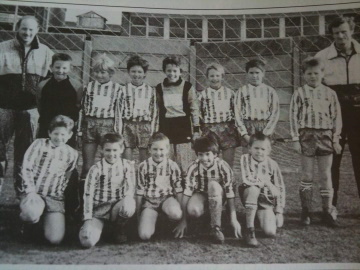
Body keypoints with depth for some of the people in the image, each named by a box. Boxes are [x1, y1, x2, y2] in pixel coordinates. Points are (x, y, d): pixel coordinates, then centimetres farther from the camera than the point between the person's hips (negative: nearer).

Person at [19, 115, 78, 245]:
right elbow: (26, 168, -3)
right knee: (32, 214, -37)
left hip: (55, 198, 2)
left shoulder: (72, 154, 7)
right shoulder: (39, 144, 2)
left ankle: (47, 220, 19)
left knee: (55, 239, -15)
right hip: (33, 193, -1)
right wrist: (31, 192, -14)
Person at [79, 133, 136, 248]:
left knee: (128, 207, -37)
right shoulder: (96, 169, -6)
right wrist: (88, 219, -13)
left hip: (117, 206, 1)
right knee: (87, 241, -25)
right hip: (98, 209, -1)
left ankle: (119, 229, -1)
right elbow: (88, 194, -6)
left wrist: (127, 200, -21)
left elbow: (131, 188, 0)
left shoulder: (127, 166, -1)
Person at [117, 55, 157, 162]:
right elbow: (119, 110, 5)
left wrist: (152, 131, 0)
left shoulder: (151, 90, 8)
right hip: (128, 124, 0)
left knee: (144, 158, 1)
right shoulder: (124, 89, 7)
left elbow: (154, 111, 7)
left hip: (145, 126, 0)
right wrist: (118, 129, -2)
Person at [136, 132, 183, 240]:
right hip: (149, 201, 1)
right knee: (144, 235, -21)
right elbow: (140, 191, 4)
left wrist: (180, 209, 0)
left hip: (167, 198, 0)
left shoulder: (172, 166, -2)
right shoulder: (143, 166, -1)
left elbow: (178, 189, 3)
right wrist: (138, 214, 6)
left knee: (176, 214, -38)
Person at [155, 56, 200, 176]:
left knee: (184, 166, -2)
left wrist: (196, 130, -1)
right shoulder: (159, 88, 8)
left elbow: (194, 110, 3)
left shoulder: (187, 87, 2)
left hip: (183, 128, -2)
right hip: (166, 129, 2)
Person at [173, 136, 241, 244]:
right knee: (192, 210, -35)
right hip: (201, 195, 0)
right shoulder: (194, 167, -18)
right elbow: (187, 192, -20)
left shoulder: (223, 167, -21)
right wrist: (183, 220, -23)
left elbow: (230, 192, -21)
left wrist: (233, 219, -22)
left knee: (213, 184, -35)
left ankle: (216, 228, -27)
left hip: (218, 196, 0)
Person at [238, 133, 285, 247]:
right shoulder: (245, 158, -10)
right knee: (253, 188, -38)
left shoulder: (272, 164, -3)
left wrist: (279, 212, -2)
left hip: (266, 200, 2)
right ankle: (250, 230, -27)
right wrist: (266, 182, -19)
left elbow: (280, 189, 1)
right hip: (249, 196, -2)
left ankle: (260, 217, 21)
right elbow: (246, 180, -24)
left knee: (271, 232, -18)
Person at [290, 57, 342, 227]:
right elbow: (294, 117, -1)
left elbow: (336, 117, 7)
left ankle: (327, 212, 13)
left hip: (326, 136, 2)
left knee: (326, 176, 5)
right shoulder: (299, 94, 1)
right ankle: (306, 211, 14)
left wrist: (336, 139, 1)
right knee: (307, 175, 5)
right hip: (307, 135, -1)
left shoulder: (330, 94, 6)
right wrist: (296, 139, -6)